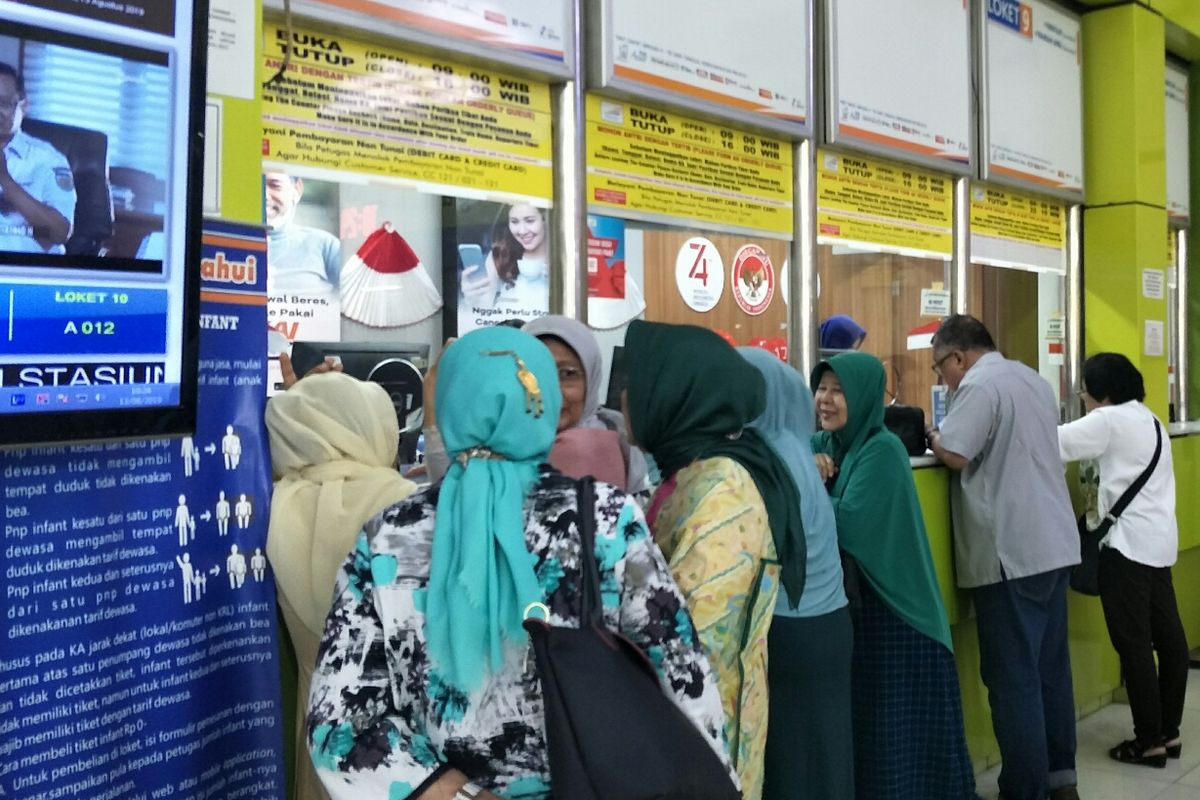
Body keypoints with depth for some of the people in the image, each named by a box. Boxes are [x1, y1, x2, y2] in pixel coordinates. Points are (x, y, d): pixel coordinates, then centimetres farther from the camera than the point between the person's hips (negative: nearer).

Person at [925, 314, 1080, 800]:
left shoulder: (979, 385, -13)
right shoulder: (1032, 378, 16)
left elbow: (955, 454, -20)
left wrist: (934, 437, 1)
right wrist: (946, 438, 19)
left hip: (1010, 553, -9)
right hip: (1054, 543, 9)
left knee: (1013, 677, -1)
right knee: (1051, 666, 16)